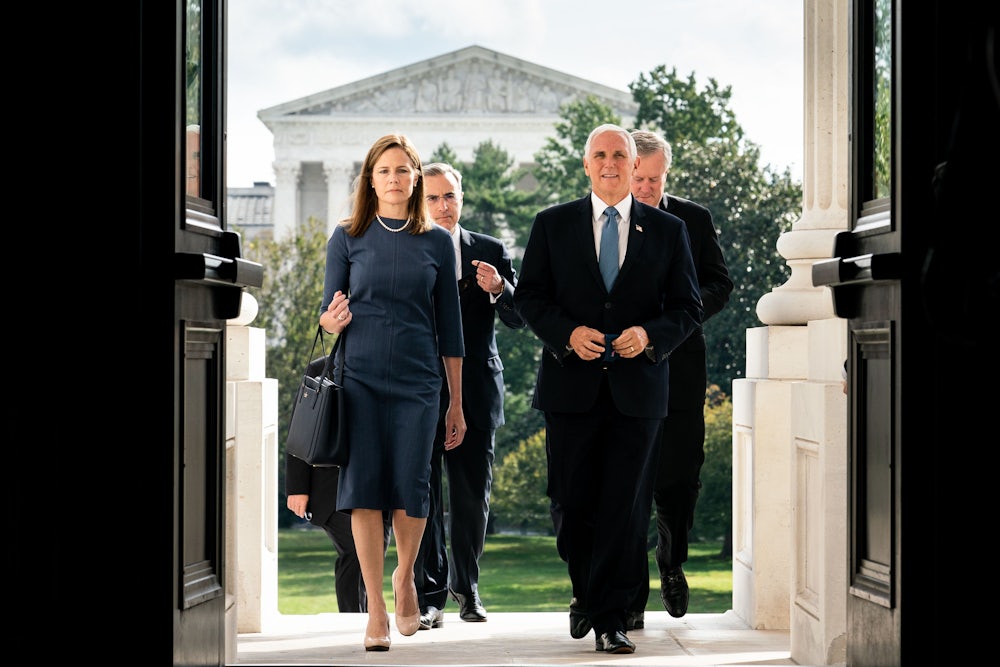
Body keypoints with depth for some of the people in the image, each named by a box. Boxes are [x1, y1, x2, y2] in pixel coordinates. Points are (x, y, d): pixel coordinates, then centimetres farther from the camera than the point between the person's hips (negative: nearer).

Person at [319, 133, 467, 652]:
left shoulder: (437, 242, 8)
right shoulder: (348, 238, 5)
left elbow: (449, 327, 10)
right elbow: (327, 313, 7)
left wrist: (457, 404, 9)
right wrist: (333, 319, -18)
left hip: (417, 380, 1)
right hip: (359, 377, 0)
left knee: (411, 487, -5)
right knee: (364, 487, -6)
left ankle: (405, 577, 25)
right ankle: (376, 611, 2)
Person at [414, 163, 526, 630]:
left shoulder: (490, 253, 8)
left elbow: (519, 318, 2)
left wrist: (499, 289, -17)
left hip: (474, 393, 1)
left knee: (473, 498, 7)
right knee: (423, 497, -3)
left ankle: (467, 587, 25)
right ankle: (429, 596, 2)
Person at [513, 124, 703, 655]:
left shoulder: (667, 231, 7)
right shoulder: (552, 225, 7)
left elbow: (687, 307, 7)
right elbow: (529, 296, 5)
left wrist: (650, 335, -12)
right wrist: (567, 333, -12)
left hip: (636, 386, 0)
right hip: (571, 385, 0)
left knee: (625, 506, -3)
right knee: (571, 503, 5)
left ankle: (610, 619, 2)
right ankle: (586, 593, 30)